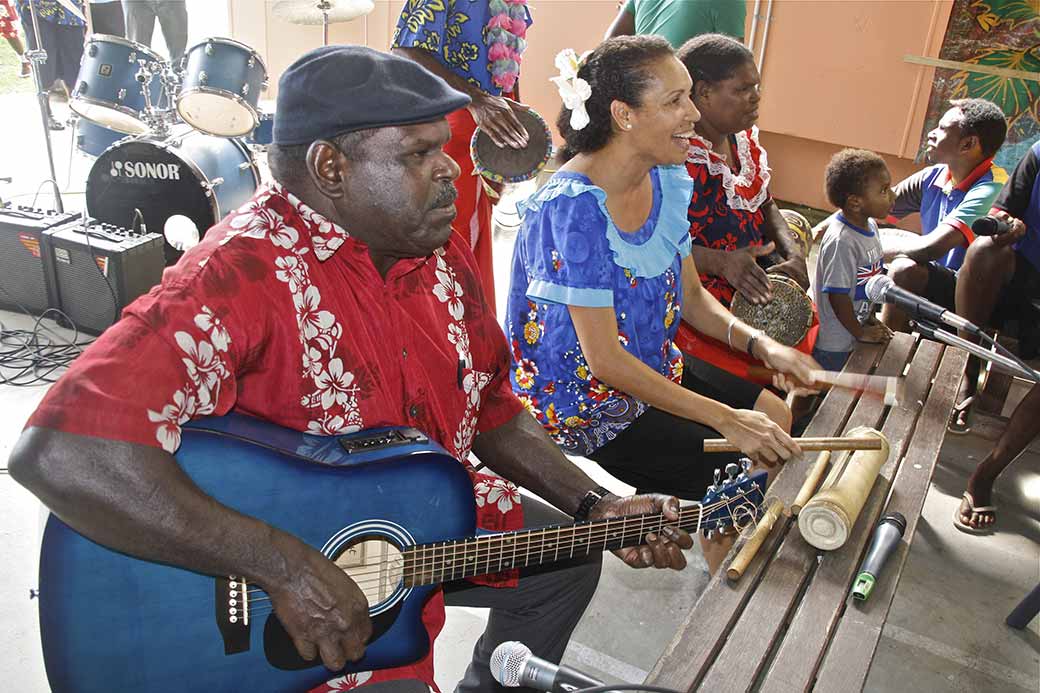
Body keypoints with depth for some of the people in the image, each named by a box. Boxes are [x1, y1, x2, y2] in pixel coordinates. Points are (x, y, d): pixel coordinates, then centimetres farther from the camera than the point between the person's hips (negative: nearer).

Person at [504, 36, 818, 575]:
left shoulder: (668, 182, -1)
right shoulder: (571, 208, -27)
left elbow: (691, 295, 9)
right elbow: (604, 359, -27)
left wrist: (761, 344, -8)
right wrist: (725, 419, -26)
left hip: (652, 369, 9)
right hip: (578, 398, -9)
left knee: (775, 416, 13)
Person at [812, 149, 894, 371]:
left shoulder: (870, 226, 2)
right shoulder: (841, 242, -27)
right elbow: (837, 296, -23)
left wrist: (869, 320, 12)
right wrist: (860, 333, -13)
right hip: (831, 345, -9)